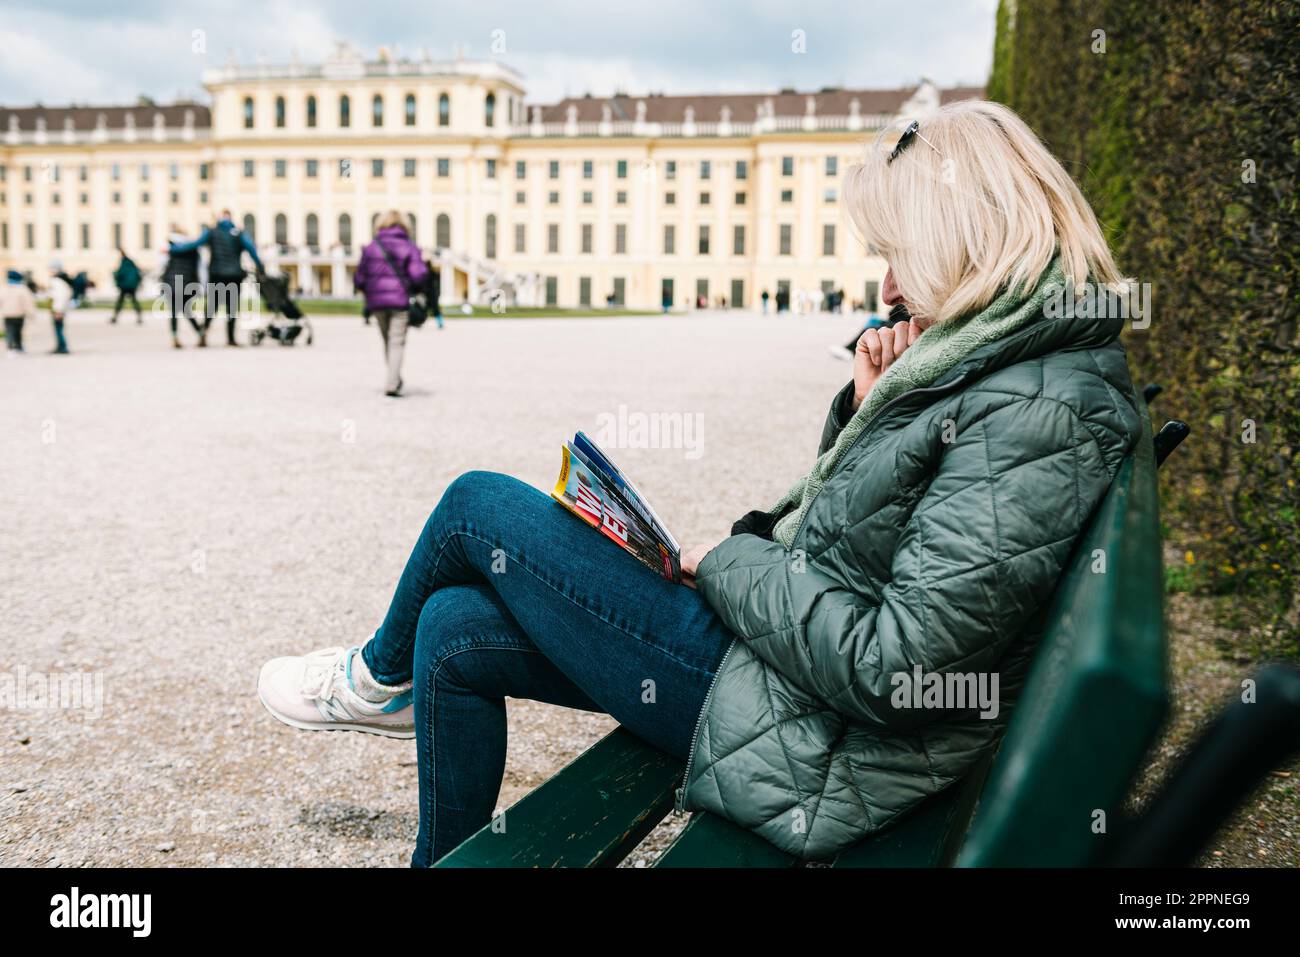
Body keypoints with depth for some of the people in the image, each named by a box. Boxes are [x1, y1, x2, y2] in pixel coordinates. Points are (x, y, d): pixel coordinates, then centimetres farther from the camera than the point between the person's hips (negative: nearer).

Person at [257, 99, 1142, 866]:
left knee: (479, 506, -2)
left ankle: (382, 674, 30)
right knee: (455, 632, 9)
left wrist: (731, 564, -14)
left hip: (811, 749, -9)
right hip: (784, 658, 10)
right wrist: (869, 411, 0)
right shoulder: (996, 363, 8)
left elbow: (893, 665, -28)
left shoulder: (1042, 414, -23)